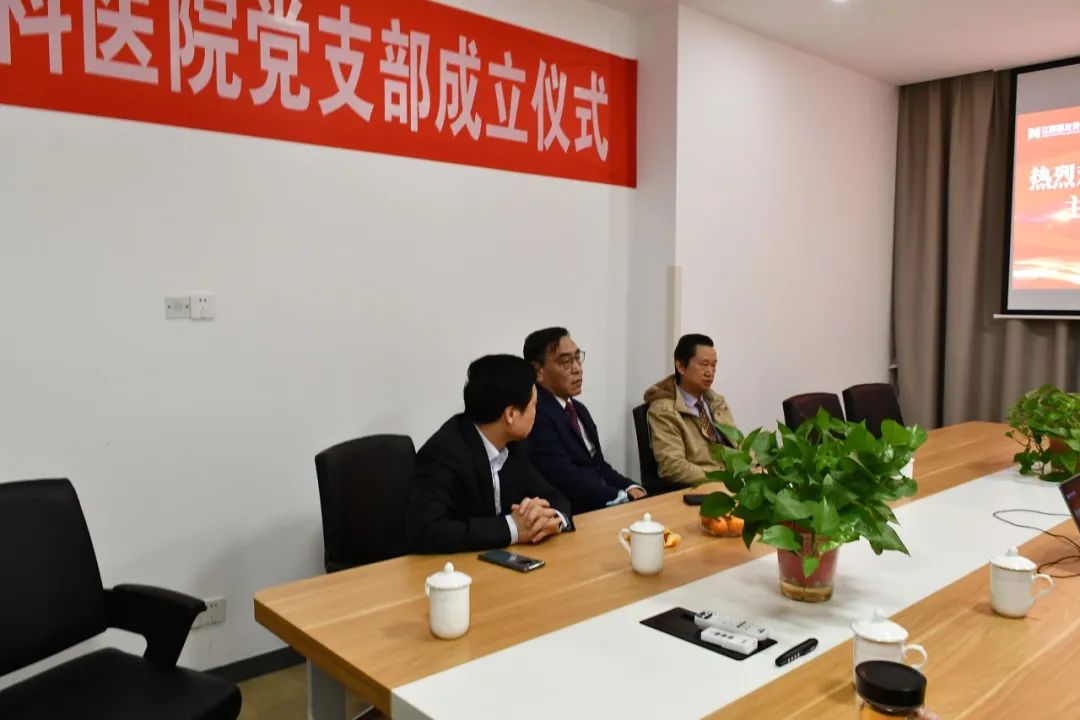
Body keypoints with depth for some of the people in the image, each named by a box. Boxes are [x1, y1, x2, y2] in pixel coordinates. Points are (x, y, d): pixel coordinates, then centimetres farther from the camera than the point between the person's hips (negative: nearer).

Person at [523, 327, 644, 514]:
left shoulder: (579, 410, 16)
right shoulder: (535, 415, -15)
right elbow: (567, 481, -20)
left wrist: (632, 489, -2)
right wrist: (625, 497, -14)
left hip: (603, 506, 9)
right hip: (573, 516, -9)